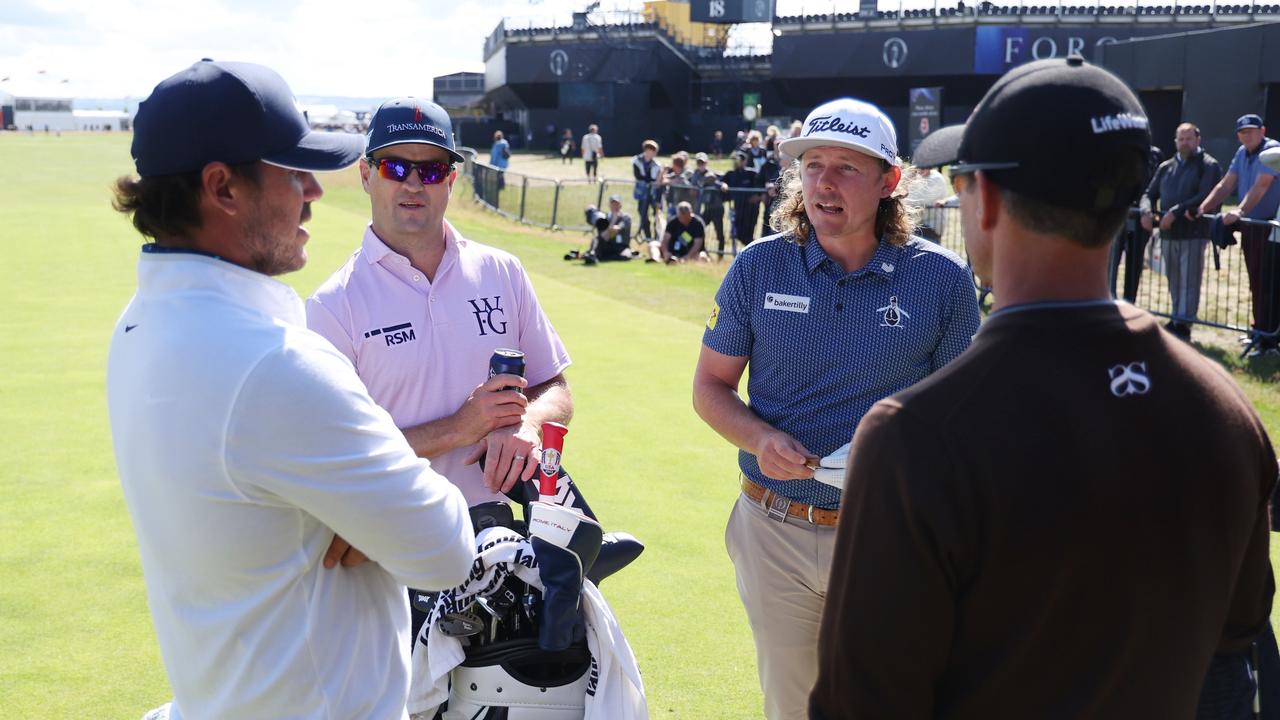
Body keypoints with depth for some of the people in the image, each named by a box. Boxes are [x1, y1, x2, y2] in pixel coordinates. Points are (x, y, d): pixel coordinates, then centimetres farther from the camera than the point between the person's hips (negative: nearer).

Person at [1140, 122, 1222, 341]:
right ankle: (1176, 320, 20)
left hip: (1194, 232, -5)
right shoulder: (1166, 167, 17)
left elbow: (1205, 197, -12)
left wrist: (1175, 212, -20)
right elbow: (1149, 194, 15)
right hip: (1168, 233, 5)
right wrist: (1146, 211, -8)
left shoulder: (1209, 165, 0)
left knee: (1189, 282, -4)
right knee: (1174, 282, 11)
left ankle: (1183, 325, -3)